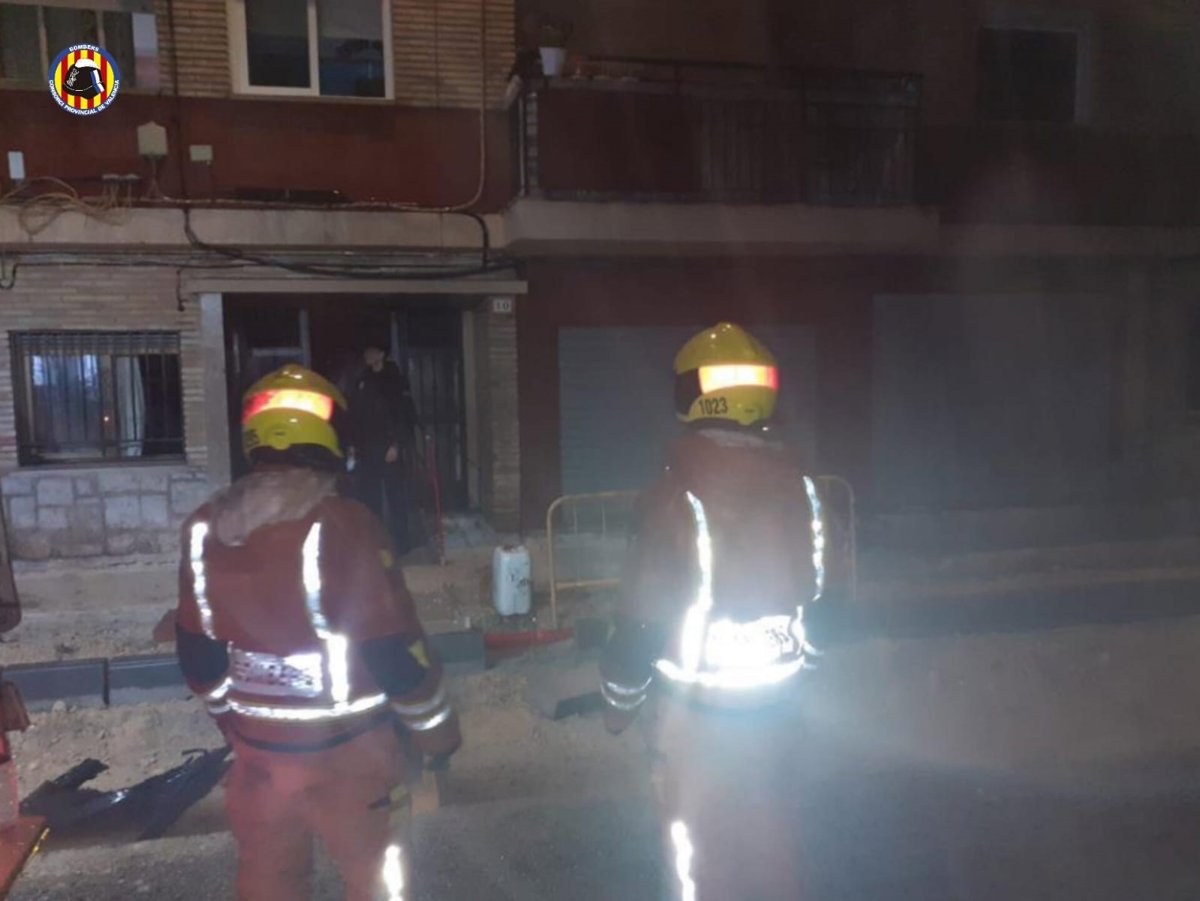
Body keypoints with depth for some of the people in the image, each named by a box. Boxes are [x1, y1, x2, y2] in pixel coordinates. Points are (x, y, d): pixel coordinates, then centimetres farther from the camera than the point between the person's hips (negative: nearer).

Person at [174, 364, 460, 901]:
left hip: (258, 746, 5)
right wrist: (436, 729, -3)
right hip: (349, 748, -5)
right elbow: (395, 650, -19)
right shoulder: (342, 526, -22)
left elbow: (197, 654, 6)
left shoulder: (205, 530, -3)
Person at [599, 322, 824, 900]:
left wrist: (620, 699, -1)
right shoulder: (797, 483, -3)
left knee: (701, 847, 13)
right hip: (776, 697, 5)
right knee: (773, 833, 23)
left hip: (696, 706, -5)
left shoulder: (676, 492, -21)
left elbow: (644, 613, -17)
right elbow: (809, 586, 9)